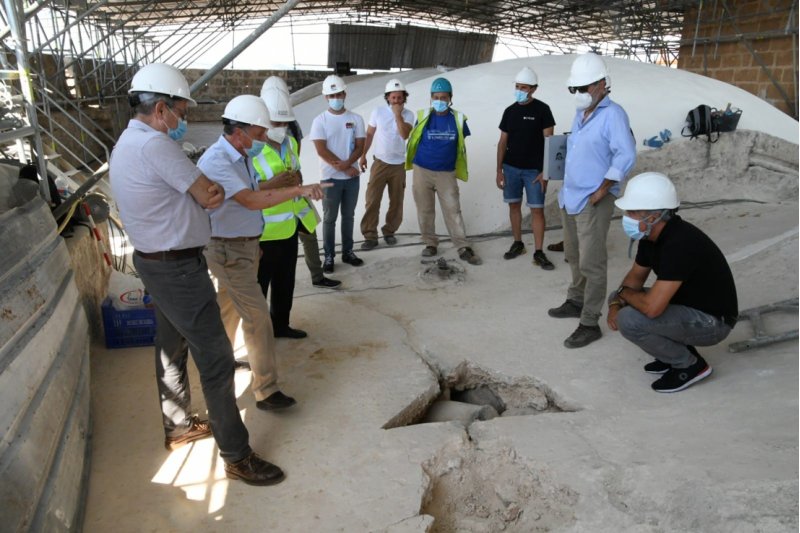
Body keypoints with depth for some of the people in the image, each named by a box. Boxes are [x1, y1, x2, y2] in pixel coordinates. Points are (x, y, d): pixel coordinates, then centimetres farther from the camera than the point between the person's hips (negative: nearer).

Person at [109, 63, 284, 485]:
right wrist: (211, 190, 4)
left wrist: (206, 190, -13)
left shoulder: (124, 146, 12)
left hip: (155, 261, 11)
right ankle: (236, 457, 5)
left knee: (172, 347, 22)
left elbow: (202, 194, 6)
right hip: (178, 269, -11)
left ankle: (178, 427, 39)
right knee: (215, 359, -5)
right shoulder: (155, 144, -22)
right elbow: (208, 195, -17)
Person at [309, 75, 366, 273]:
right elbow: (322, 151, -12)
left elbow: (359, 147, -2)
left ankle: (347, 252, 25)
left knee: (349, 216, 13)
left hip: (352, 176, 3)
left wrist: (347, 164, -19)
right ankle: (329, 256, 13)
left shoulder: (356, 119, 3)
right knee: (329, 218, 4)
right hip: (331, 177, -3)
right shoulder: (320, 121, -5)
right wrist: (344, 168, -14)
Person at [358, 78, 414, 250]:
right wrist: (363, 155, 4)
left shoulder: (408, 115, -4)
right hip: (380, 163, -1)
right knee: (372, 200, -4)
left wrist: (398, 114, -21)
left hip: (399, 165, 1)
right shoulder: (378, 112, -3)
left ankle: (389, 231, 26)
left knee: (396, 201, 9)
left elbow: (404, 135, -20)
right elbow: (369, 134, 5)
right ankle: (370, 236, 3)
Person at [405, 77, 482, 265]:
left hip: (447, 174, 0)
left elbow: (461, 145, 9)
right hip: (422, 171, 0)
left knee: (453, 210, -1)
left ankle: (464, 248, 3)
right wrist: (414, 162, 8)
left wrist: (460, 169, 11)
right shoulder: (423, 116, -3)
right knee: (425, 210, 8)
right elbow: (414, 141, 7)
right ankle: (430, 243, 23)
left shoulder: (458, 118, -1)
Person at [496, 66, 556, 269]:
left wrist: (545, 171, -13)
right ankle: (517, 244, 25)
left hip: (534, 170, -4)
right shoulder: (509, 111, 6)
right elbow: (502, 142, 9)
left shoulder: (542, 109, -6)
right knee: (514, 206, 11)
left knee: (537, 209, -3)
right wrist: (499, 170, 4)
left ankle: (538, 252, 2)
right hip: (511, 168, 4)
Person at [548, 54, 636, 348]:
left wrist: (602, 191, -18)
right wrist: (566, 187, 15)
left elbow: (626, 155, -20)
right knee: (573, 256, 19)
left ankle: (590, 324, 3)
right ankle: (576, 302, 36)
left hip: (593, 202, -8)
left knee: (591, 263, -4)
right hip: (570, 198, 9)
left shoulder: (613, 113, -12)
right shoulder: (580, 114, 13)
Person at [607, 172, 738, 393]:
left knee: (628, 320, -24)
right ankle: (677, 352, 14)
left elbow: (652, 307, -37)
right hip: (686, 305, 9)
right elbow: (636, 275, 12)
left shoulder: (679, 244, -32)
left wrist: (624, 293, -15)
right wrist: (616, 302, -8)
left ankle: (689, 364, -1)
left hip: (711, 321, -9)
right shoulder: (651, 235, -4)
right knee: (621, 302, 6)